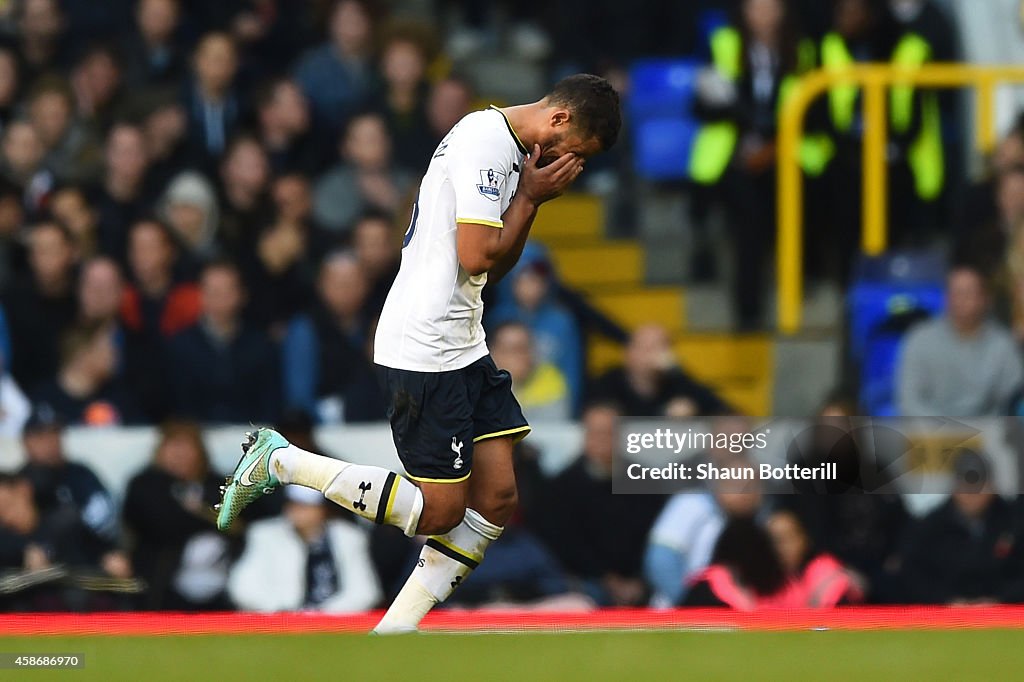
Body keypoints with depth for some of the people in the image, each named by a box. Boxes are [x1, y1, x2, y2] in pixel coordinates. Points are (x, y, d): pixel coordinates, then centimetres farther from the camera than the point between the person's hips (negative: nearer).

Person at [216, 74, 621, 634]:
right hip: (423, 351, -10)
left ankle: (393, 633, 7)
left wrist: (532, 199, 6)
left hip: (463, 347, 10)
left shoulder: (506, 147, 16)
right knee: (441, 510, -6)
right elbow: (476, 257, -21)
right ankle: (279, 462, 4)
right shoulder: (487, 141, -16)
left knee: (496, 498, 3)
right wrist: (530, 198, -9)